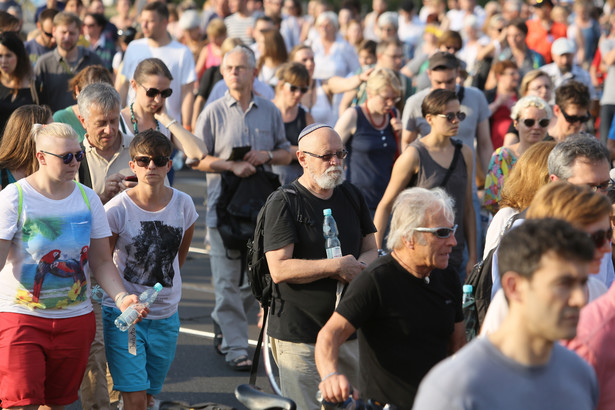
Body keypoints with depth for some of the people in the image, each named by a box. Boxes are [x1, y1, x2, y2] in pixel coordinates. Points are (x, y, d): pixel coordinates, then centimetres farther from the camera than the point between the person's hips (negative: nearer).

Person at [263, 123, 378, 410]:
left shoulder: (352, 196, 12)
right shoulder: (284, 204, -8)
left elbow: (370, 250, 16)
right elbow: (279, 269, -16)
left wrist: (358, 267, -8)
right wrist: (335, 266, -20)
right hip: (299, 335, -5)